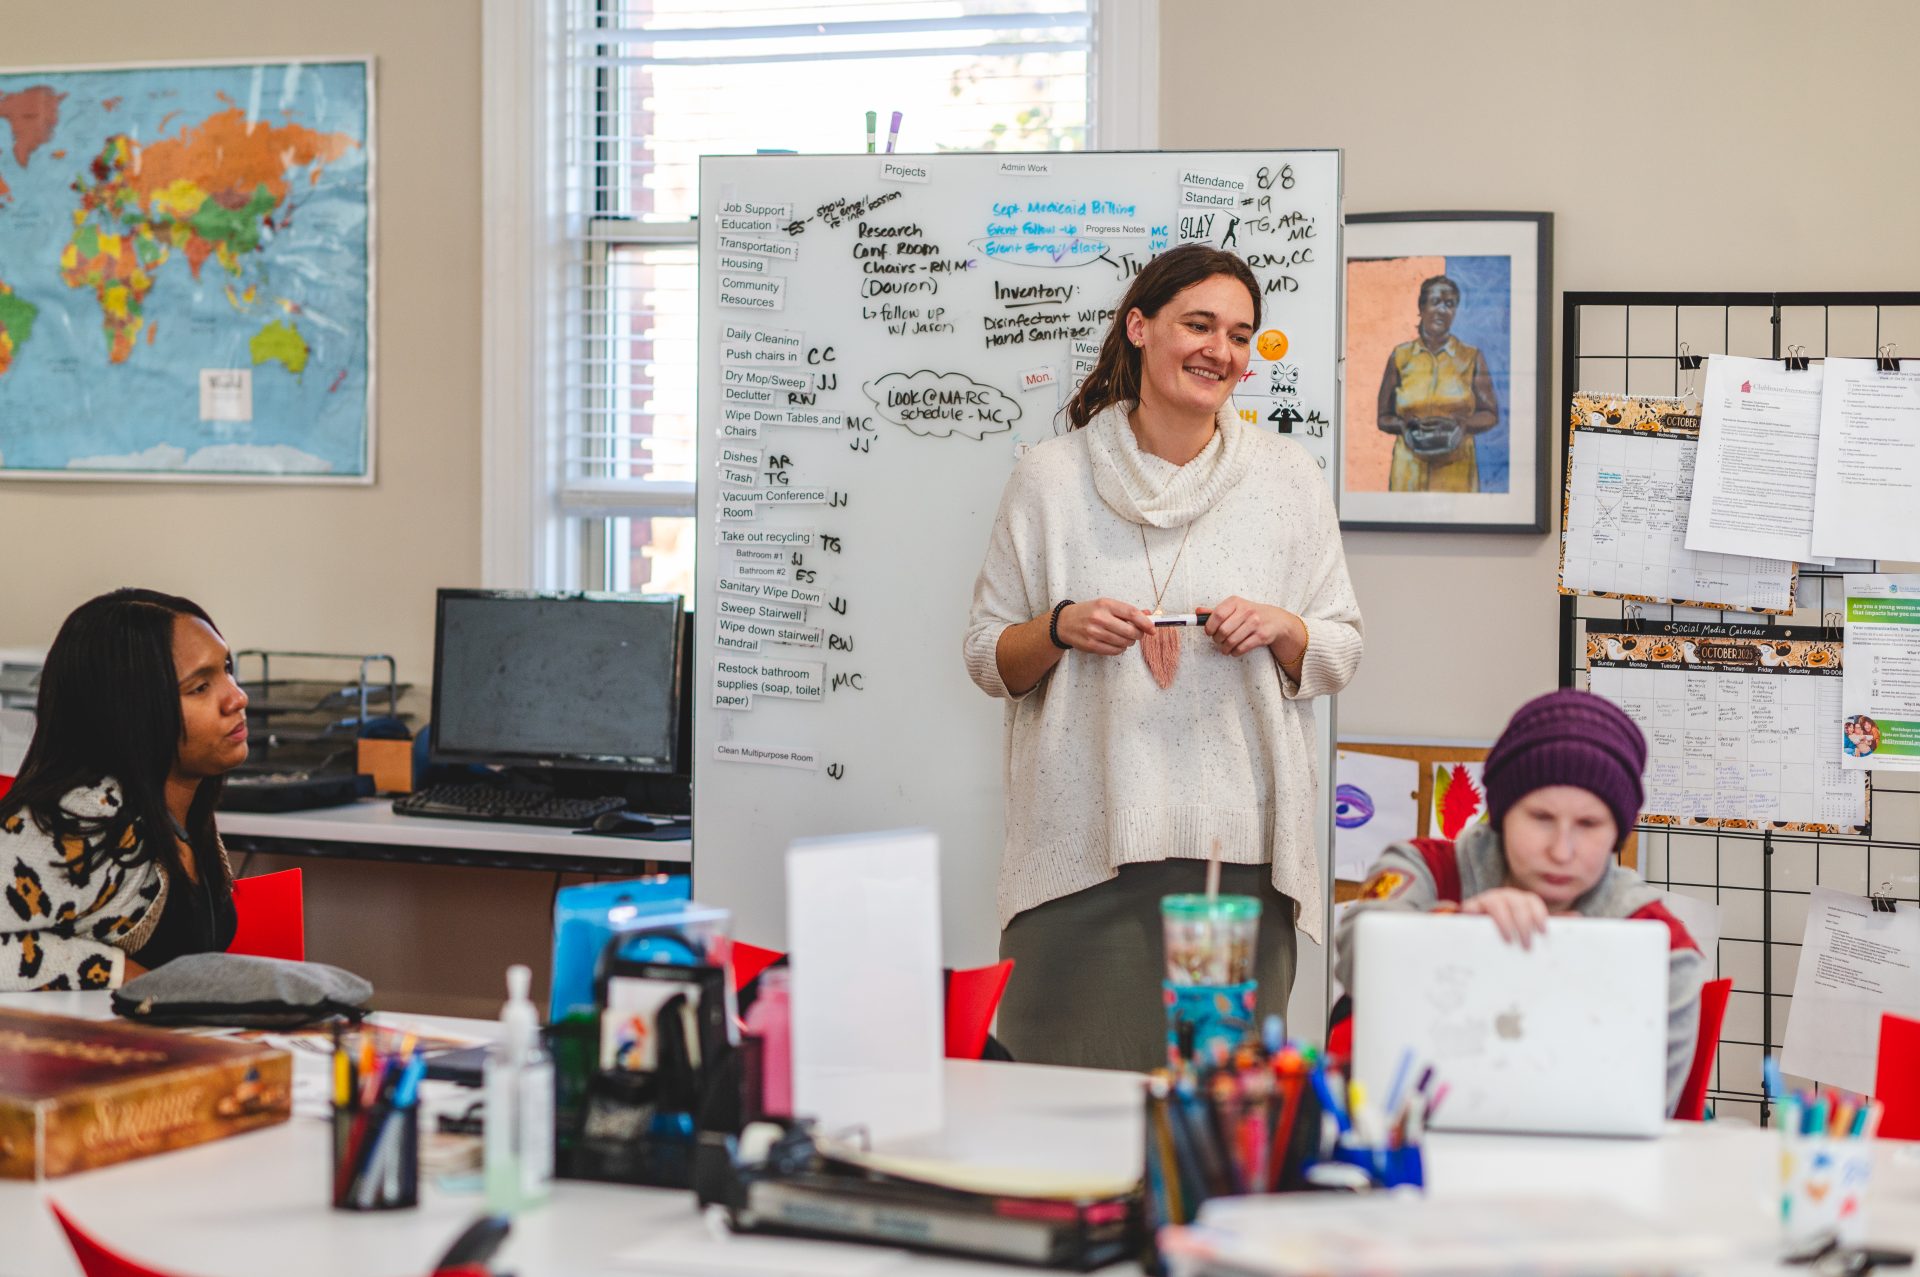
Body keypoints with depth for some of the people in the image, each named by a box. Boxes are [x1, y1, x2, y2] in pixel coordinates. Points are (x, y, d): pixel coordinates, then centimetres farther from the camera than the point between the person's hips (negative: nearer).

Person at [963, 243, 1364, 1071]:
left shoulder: (1287, 478, 10)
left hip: (1241, 847, 1)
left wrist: (1283, 629, -7)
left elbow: (1343, 651, 14)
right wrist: (1060, 630, -10)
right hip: (1083, 845, -1)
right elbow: (987, 657, 10)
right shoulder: (1051, 480, 5)